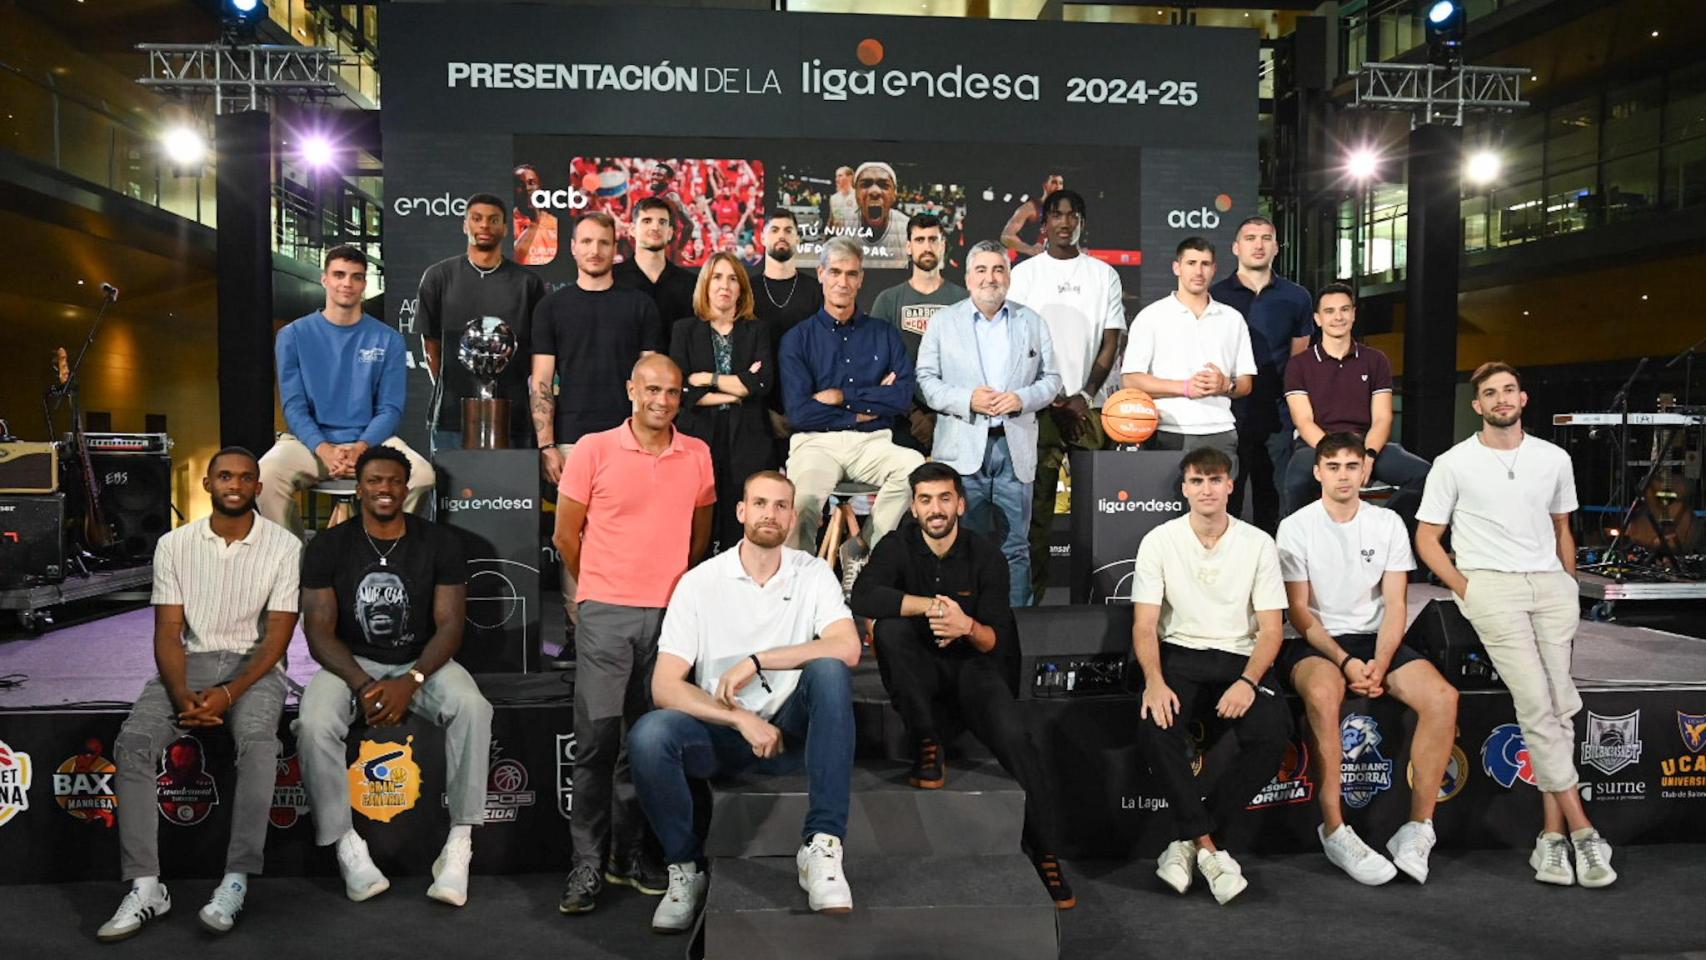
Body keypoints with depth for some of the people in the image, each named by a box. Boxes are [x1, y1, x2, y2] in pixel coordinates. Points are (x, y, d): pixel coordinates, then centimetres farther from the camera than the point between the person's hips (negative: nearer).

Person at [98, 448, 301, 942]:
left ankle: (236, 882, -28)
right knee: (133, 742, -24)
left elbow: (276, 640, -8)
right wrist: (182, 696, -18)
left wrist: (228, 694, -21)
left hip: (254, 666, -3)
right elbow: (168, 634, 0)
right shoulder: (174, 545, 3)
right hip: (189, 663, 3)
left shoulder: (284, 546, -5)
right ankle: (145, 886, -20)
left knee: (258, 742, -33)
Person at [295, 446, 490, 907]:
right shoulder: (328, 547, -3)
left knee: (473, 708, -31)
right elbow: (319, 632, -6)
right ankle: (346, 844, -13)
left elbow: (450, 624, -8)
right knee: (313, 726, -31)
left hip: (422, 662, 0)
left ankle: (459, 844, -26)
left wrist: (411, 682, -23)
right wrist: (362, 685, -22)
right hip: (350, 663, 1)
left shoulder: (439, 542, -4)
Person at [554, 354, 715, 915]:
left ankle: (631, 854, 22)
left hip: (670, 615, 3)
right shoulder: (594, 450, -2)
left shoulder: (698, 456, 6)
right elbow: (566, 535, 4)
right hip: (606, 615, -2)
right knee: (596, 739, -3)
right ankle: (588, 863, 9)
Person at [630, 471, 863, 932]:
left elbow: (848, 648, -19)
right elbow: (665, 686, -9)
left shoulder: (813, 574, -1)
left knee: (830, 670, -29)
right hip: (720, 732, 0)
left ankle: (821, 845, -27)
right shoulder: (699, 582, -3)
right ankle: (686, 866, -3)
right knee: (649, 735, -30)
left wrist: (756, 660, -23)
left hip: (790, 733, 0)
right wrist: (741, 720, -21)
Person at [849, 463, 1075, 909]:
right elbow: (863, 595, -23)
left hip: (972, 667, 0)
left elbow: (998, 640, -7)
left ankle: (1045, 855, -12)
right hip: (919, 670, 1)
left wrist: (968, 626, -30)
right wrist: (930, 606, -31)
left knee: (1015, 738, -27)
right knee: (889, 628, -30)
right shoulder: (897, 548, -3)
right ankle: (926, 747, -21)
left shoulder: (986, 556, -2)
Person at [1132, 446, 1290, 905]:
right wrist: (1154, 681, -21)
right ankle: (1211, 848, -17)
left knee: (1273, 733, -29)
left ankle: (1191, 842, -16)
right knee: (1154, 728, -31)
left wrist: (1248, 681, -19)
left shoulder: (1258, 543, 3)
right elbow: (1144, 625, -3)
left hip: (1240, 657, 1)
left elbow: (1270, 627, 0)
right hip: (1179, 655, -1)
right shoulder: (1159, 541, 1)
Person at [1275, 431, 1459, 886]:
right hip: (1315, 643, -3)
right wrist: (1344, 662, -18)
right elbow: (1300, 613, -5)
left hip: (1376, 639, 4)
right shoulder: (1296, 528, -2)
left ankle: (1418, 827, -14)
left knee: (1442, 696, -24)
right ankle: (1334, 831, -28)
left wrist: (1379, 664, -15)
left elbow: (1394, 606, 1)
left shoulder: (1388, 523, 7)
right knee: (1322, 694, -37)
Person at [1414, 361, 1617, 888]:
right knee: (1537, 705, -14)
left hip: (1552, 585, 4)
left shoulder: (1554, 459, 15)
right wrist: (1464, 588, -6)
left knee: (1556, 707, -6)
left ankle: (1552, 835, -1)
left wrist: (1570, 587, 12)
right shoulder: (1453, 464, 4)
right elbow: (1427, 538, 5)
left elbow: (1561, 530, 24)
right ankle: (1582, 831, -9)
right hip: (1490, 586, -4)